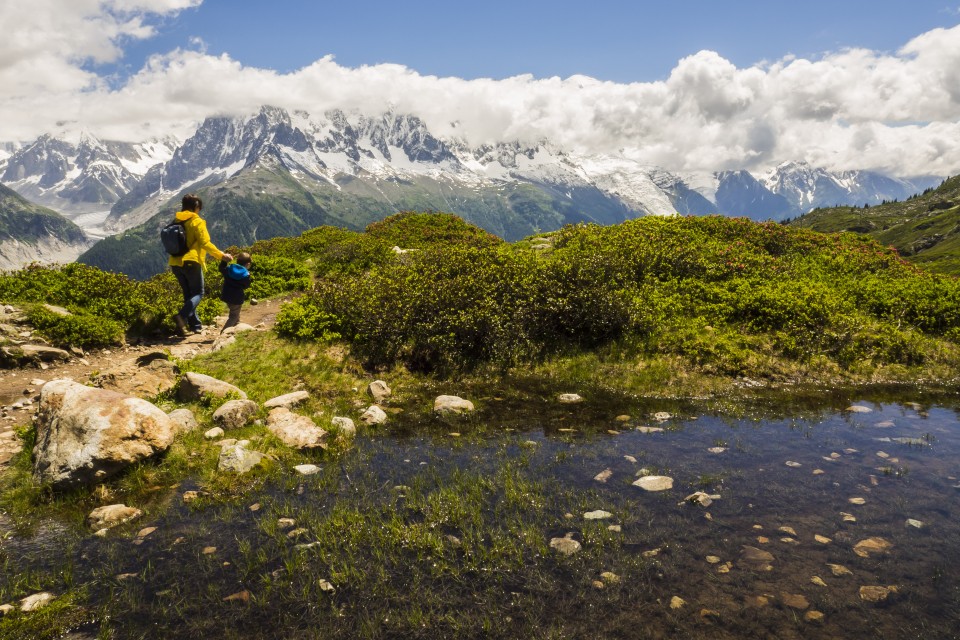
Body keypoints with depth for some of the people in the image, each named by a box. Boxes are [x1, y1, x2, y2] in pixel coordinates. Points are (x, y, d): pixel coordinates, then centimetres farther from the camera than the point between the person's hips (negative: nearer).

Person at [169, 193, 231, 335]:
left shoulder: (176, 221, 14)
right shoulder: (196, 221, -8)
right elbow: (205, 243, -16)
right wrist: (221, 255, -12)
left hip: (175, 263, 7)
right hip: (191, 262, -7)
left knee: (188, 294, 15)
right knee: (198, 293, 0)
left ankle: (195, 325, 15)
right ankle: (182, 316, -23)